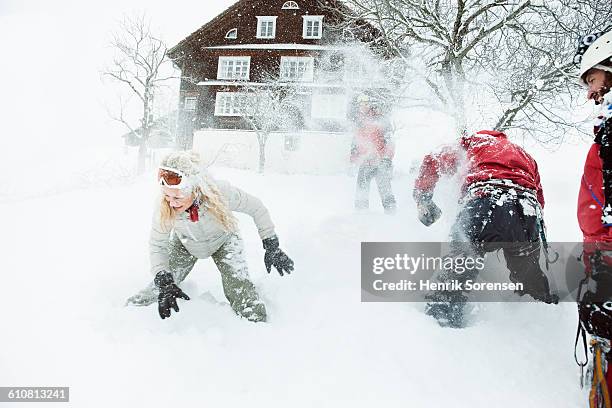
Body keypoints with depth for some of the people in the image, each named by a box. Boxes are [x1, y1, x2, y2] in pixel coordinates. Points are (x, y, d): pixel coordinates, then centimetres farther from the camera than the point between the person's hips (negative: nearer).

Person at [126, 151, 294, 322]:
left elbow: (256, 208, -22)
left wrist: (272, 247, -18)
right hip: (185, 244, 2)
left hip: (223, 242, -2)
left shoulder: (221, 193, -41)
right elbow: (157, 245, -17)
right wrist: (164, 281, -32)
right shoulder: (164, 210, -34)